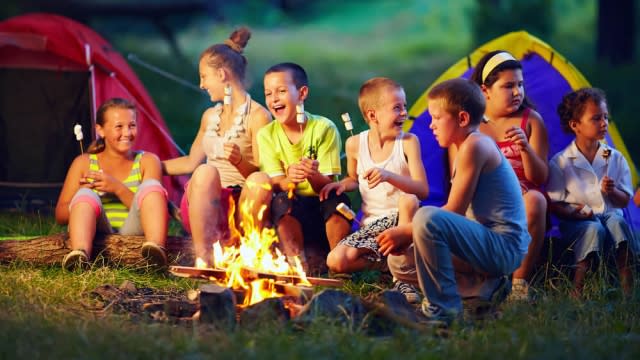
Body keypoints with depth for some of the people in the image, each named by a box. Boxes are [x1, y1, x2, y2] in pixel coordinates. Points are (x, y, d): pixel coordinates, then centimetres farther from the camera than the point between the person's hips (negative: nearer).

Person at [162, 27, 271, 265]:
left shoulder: (258, 116, 1)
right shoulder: (210, 116, 20)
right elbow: (191, 162, 34)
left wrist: (240, 161, -25)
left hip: (241, 207, -4)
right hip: (204, 207, 4)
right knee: (206, 172, -32)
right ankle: (203, 260, -39)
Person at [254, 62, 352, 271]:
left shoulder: (324, 128, -7)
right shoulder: (266, 135, 1)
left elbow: (327, 185, -10)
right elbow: (275, 184, -7)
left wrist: (313, 175, -34)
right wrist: (289, 180, -32)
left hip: (325, 214, -1)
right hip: (291, 215, 1)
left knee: (338, 199, -32)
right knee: (282, 200, -31)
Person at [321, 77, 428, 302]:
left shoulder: (408, 142, -5)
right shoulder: (355, 144, 3)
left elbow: (423, 190, -14)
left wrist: (388, 176, -30)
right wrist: (343, 184, -1)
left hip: (401, 218, -2)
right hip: (372, 224, 2)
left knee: (408, 200, -38)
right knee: (335, 262, -22)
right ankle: (385, 262, 5)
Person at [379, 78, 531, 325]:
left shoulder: (474, 146, -15)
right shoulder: (469, 147, 16)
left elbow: (454, 211, -18)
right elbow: (455, 216, 13)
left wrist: (407, 232, -11)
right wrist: (408, 235, 3)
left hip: (503, 246, -11)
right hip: (489, 245, 11)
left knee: (426, 217, -32)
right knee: (400, 263, 14)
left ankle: (441, 308, -21)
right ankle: (484, 286, 8)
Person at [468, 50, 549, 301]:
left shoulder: (531, 120, 7)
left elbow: (540, 178, 2)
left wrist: (526, 148, -18)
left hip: (522, 201, 1)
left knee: (535, 200, -35)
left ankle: (520, 283, -30)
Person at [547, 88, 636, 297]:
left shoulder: (615, 158, 9)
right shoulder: (561, 162, 1)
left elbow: (625, 201, 7)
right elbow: (553, 204, -3)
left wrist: (611, 191, -14)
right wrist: (572, 212, -22)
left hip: (610, 215, 2)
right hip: (575, 222, -2)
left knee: (617, 221, -33)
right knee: (594, 228, -36)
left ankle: (628, 285, -39)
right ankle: (578, 288, -35)